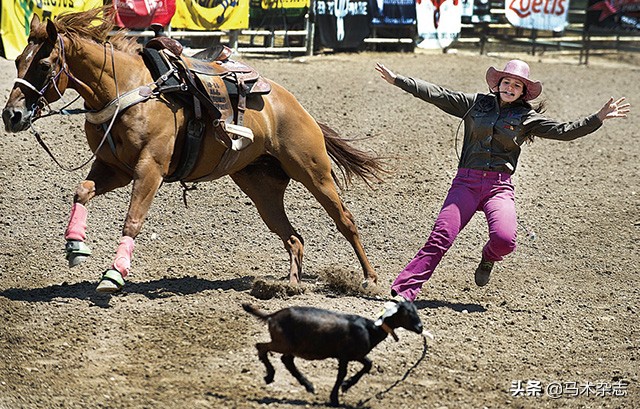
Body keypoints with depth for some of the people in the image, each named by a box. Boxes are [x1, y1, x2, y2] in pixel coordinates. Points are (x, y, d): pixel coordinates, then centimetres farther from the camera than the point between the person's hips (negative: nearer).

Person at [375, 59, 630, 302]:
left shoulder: (526, 117, 9)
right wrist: (397, 80, 7)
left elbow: (564, 131, 6)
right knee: (440, 238, -13)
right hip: (466, 182, 0)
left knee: (504, 239, -24)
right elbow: (437, 95, 10)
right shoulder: (475, 104, 11)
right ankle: (404, 291, -11)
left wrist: (600, 117, -3)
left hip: (499, 186, 0)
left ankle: (488, 258, 14)